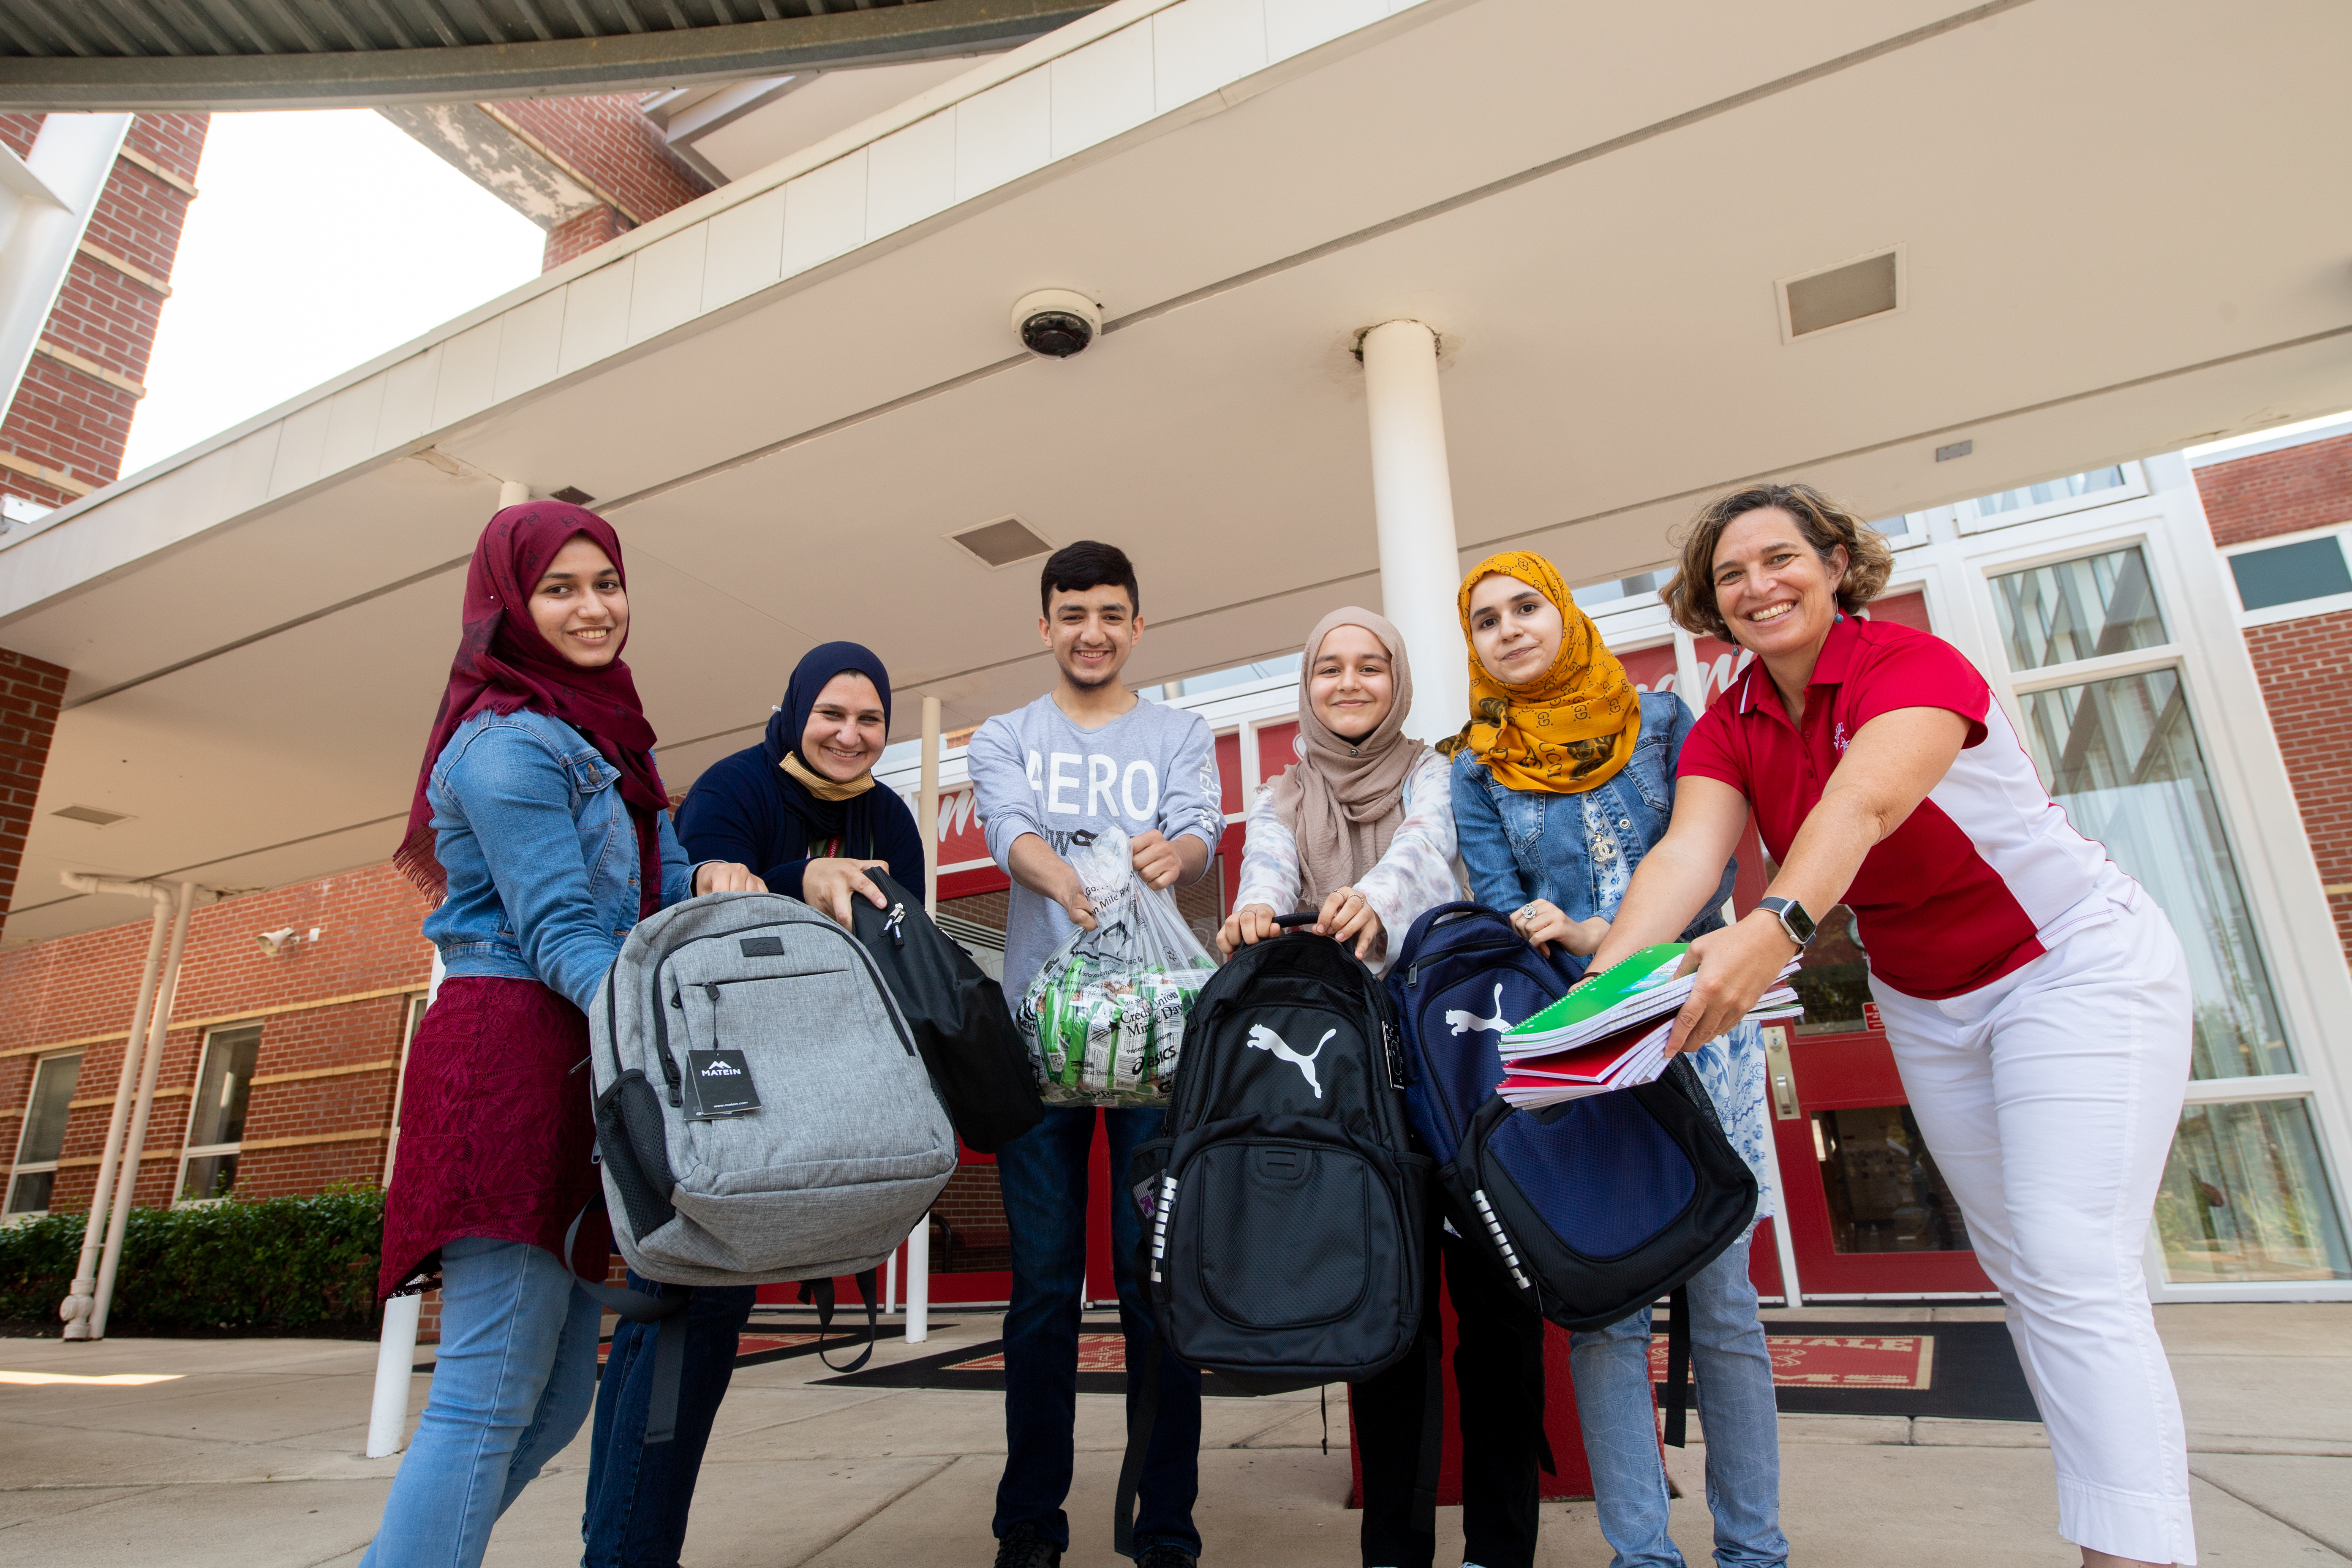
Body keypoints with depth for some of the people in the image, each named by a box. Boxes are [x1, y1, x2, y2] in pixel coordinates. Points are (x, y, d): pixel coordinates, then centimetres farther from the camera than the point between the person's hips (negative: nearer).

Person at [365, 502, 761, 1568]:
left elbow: (658, 876, 15)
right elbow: (559, 929, -16)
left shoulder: (600, 736, 22)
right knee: (490, 1396, -8)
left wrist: (713, 878, -9)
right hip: (513, 1055, -9)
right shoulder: (512, 740, -7)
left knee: (560, 1393, 12)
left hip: (577, 1071, 9)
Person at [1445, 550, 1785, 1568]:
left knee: (1722, 1296, 4)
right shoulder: (1478, 770, 8)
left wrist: (1602, 933, -19)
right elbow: (1503, 914, 1)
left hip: (1697, 1027, 0)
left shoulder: (1663, 722, 6)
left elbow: (1711, 866, -3)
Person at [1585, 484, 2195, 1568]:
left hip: (2077, 964, -6)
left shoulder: (1913, 663, -24)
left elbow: (1863, 803, -44)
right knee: (2021, 1271, 10)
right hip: (1927, 1005, 6)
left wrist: (1774, 928, -61)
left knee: (2076, 1272, -13)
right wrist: (1608, 973, -41)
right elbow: (1687, 850, -23)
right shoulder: (1727, 730, -7)